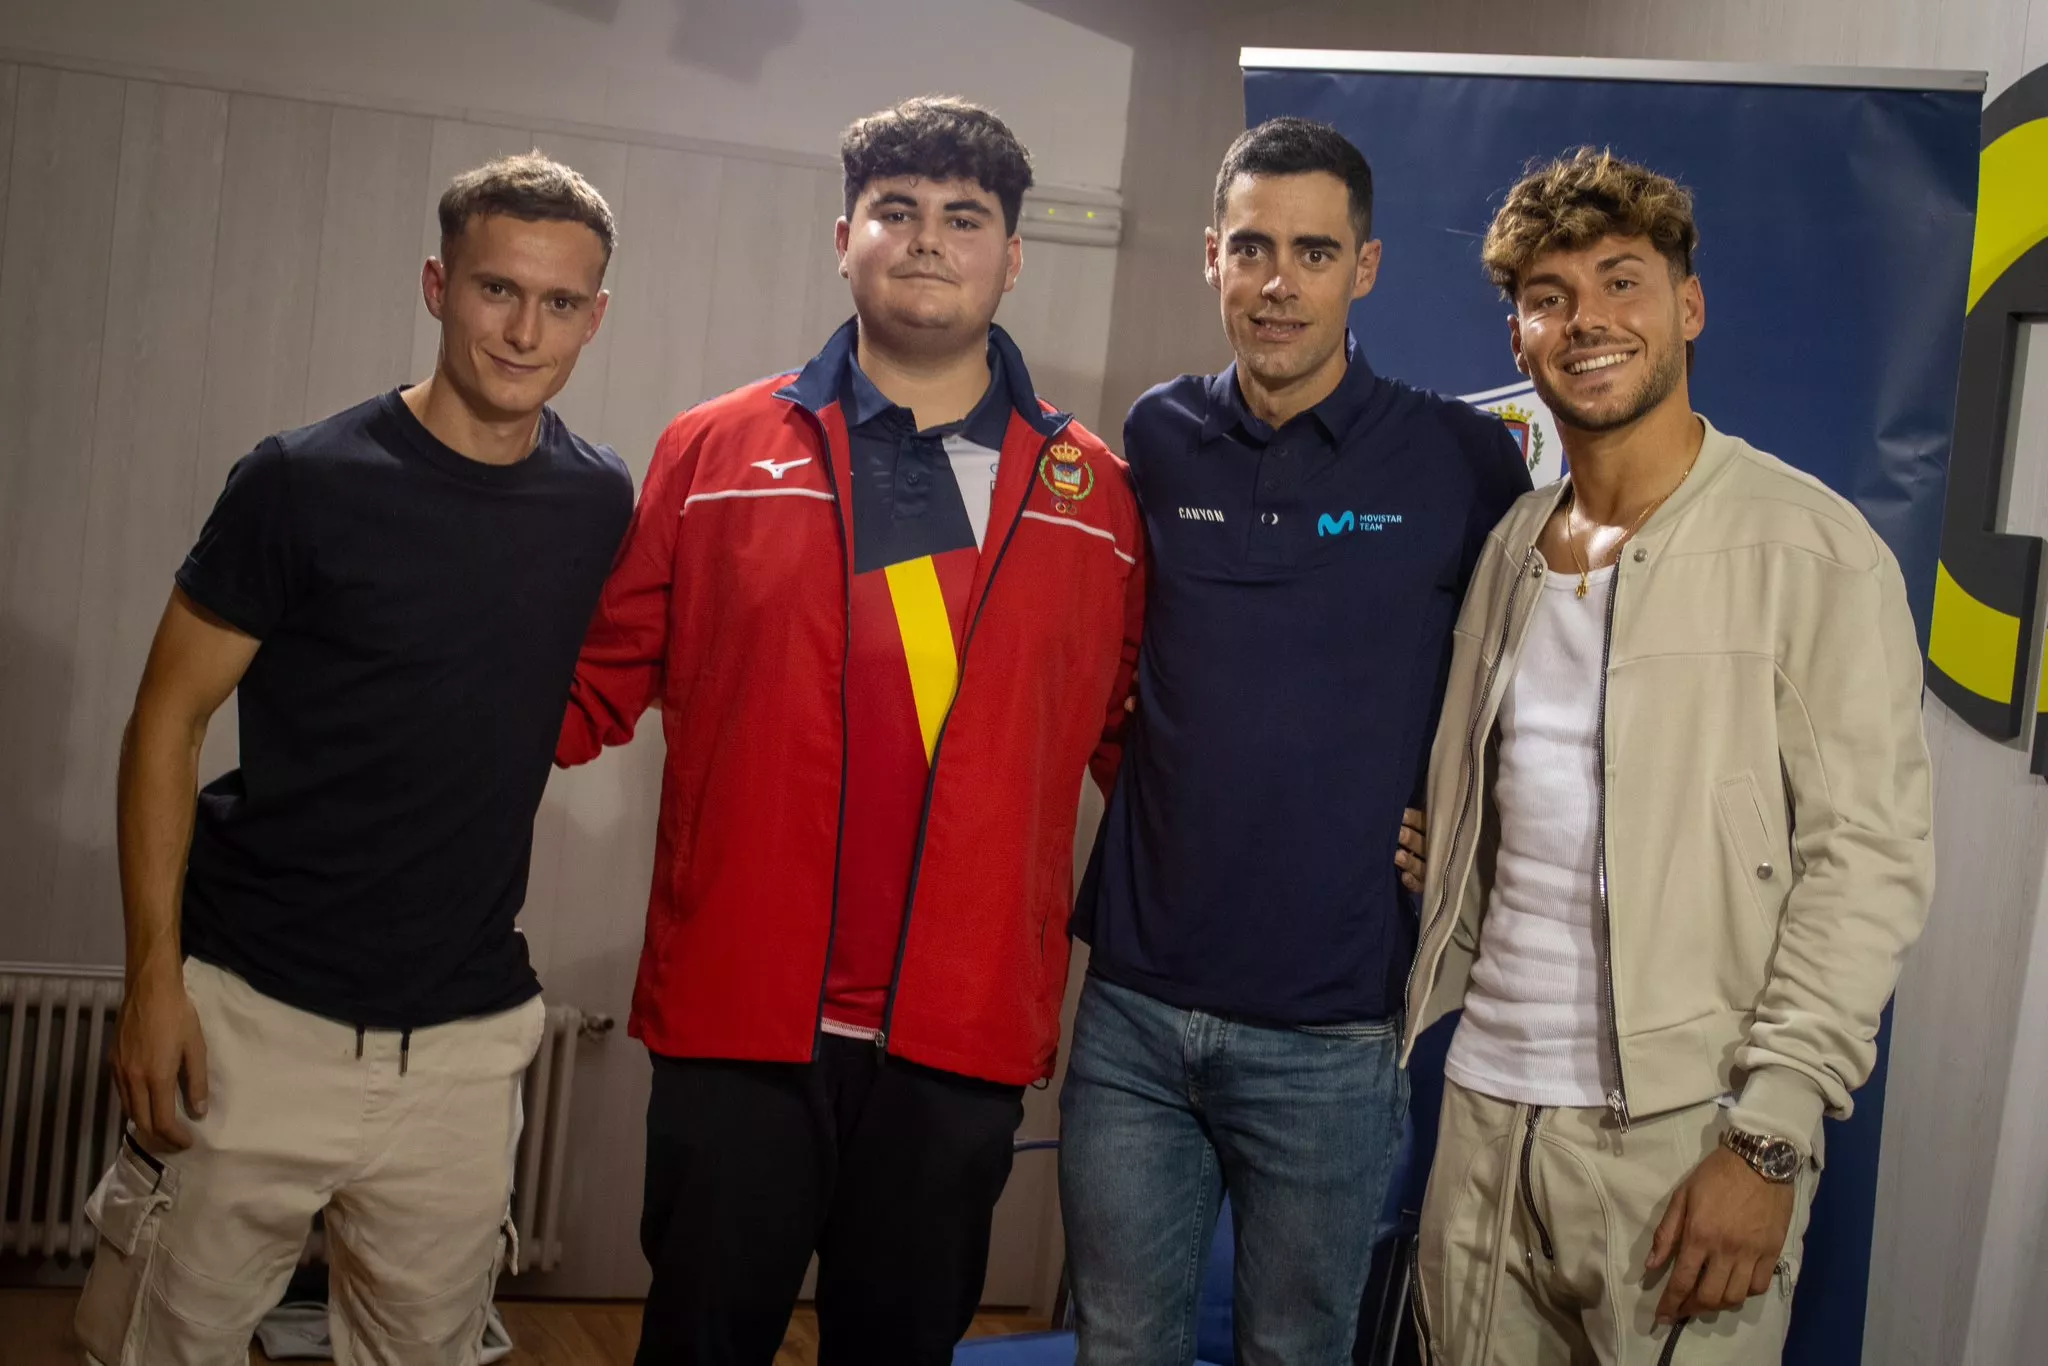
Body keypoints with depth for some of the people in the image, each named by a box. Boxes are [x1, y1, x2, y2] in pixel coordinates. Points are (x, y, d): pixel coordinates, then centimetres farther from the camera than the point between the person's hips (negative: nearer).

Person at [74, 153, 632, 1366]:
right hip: (259, 1016, -3)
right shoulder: (305, 482, -8)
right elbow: (170, 718, -4)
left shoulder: (602, 507, 3)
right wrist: (155, 972, -10)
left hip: (470, 1043, 3)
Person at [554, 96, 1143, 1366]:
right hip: (736, 1021, -1)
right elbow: (601, 680, 4)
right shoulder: (714, 452, 4)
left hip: (964, 1036, 1)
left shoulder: (1096, 495, 5)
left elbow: (1136, 731, 10)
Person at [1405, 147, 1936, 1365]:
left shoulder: (1812, 549, -8)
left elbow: (1872, 856, -12)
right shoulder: (1513, 547, 10)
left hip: (1686, 1130, -5)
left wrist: (1768, 1138, -17)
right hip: (1486, 1103, 5)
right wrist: (1438, 1014, 10)